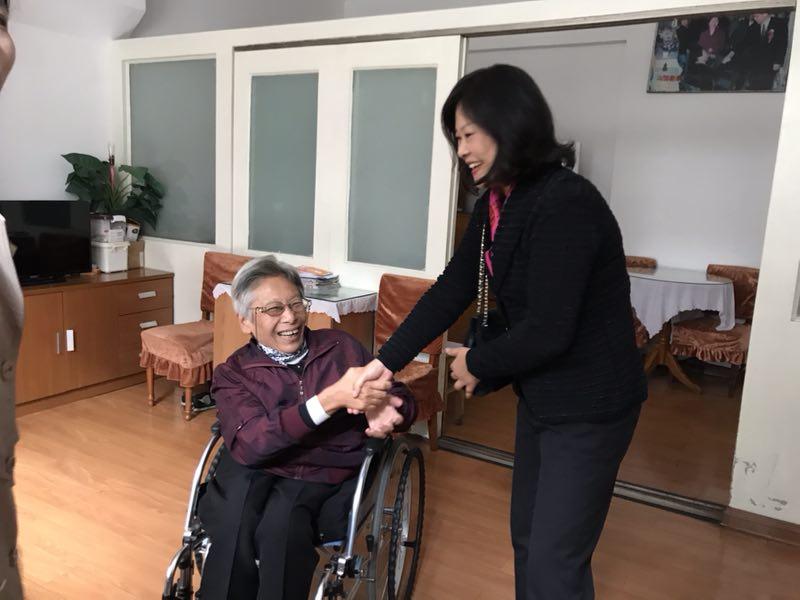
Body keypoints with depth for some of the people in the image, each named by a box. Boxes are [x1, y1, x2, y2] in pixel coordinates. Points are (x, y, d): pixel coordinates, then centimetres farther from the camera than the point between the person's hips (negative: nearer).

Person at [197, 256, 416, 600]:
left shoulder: (341, 347, 9)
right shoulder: (233, 374, 5)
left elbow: (402, 401, 10)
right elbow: (249, 446, -14)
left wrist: (385, 411, -16)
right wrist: (330, 399, -25)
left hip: (328, 481, 1)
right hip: (256, 476, 0)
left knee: (281, 522, -31)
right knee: (237, 518, -33)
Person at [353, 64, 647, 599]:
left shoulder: (566, 204, -25)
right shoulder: (497, 204, 3)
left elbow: (548, 331, -27)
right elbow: (450, 291, 2)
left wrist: (477, 365, -10)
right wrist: (386, 361, -1)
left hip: (590, 406, -8)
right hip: (541, 395, 9)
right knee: (527, 537, 21)